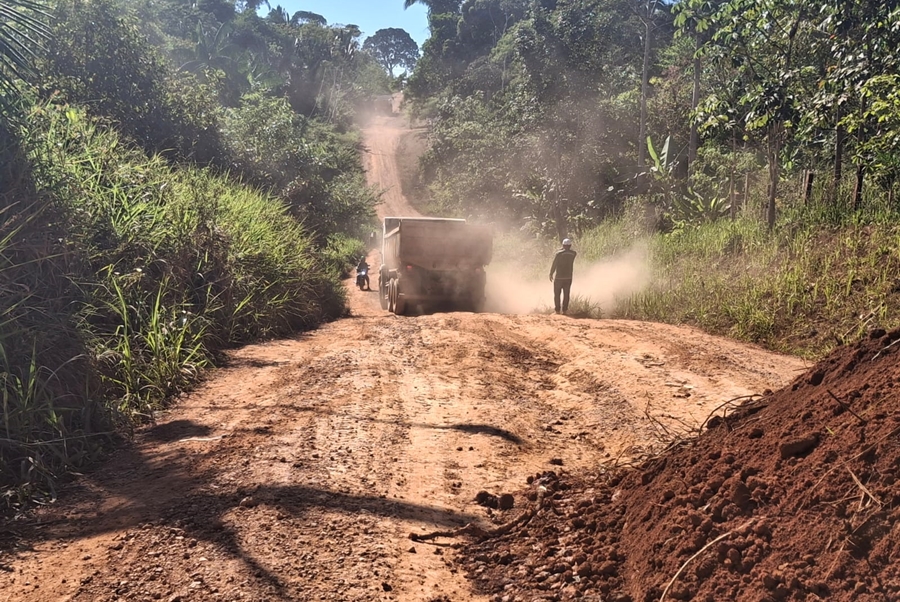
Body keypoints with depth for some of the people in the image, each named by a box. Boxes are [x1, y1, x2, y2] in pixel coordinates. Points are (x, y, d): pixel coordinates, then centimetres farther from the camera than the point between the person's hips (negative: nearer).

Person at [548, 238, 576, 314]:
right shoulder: (573, 254, 0)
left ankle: (557, 310, 3)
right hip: (568, 277, 3)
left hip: (558, 277, -3)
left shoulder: (559, 253, -11)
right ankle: (564, 310, 7)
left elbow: (554, 264, -10)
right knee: (566, 294, 10)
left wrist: (551, 274, 2)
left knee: (557, 294, 7)